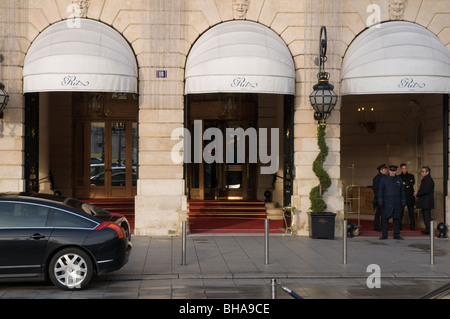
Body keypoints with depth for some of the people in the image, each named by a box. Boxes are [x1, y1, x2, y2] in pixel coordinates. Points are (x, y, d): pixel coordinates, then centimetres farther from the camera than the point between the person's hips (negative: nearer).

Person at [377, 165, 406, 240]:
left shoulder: (399, 180, 8)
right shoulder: (383, 179, 1)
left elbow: (402, 192, 11)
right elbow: (380, 191, -1)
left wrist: (403, 202, 7)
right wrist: (380, 202, -8)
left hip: (396, 203, 2)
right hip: (386, 203, -2)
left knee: (397, 219, 4)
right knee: (385, 219, -3)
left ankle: (396, 235, 10)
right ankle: (384, 235, 2)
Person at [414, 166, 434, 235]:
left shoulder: (429, 180, -14)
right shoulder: (424, 179, 18)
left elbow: (426, 190, -20)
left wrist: (417, 194, -10)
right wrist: (418, 192, 4)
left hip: (427, 202, -10)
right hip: (424, 202, 10)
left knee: (427, 215, -8)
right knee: (425, 215, 12)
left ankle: (428, 230, -6)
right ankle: (427, 229, 18)